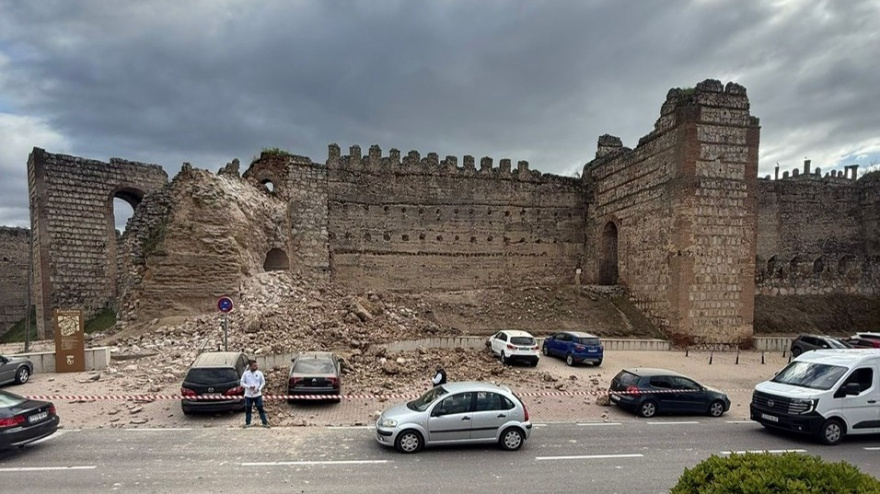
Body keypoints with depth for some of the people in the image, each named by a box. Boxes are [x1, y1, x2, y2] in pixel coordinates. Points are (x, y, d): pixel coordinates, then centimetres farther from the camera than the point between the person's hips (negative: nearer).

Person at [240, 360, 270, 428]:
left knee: (260, 409, 1)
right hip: (248, 395, 0)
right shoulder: (245, 373, -3)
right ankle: (247, 423, 26)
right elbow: (242, 383, -1)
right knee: (248, 410, 9)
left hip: (257, 395, 0)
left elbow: (263, 382, 3)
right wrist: (249, 386, -17)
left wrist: (259, 389, -13)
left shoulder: (259, 373, -2)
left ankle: (265, 422, 8)